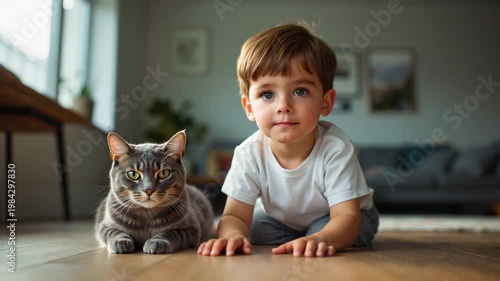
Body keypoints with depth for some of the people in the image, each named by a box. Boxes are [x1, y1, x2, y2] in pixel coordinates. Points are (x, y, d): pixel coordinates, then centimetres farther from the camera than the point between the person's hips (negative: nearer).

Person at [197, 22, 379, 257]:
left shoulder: (336, 148, -35)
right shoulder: (249, 154, -27)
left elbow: (347, 216, -37)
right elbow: (235, 215, -26)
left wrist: (321, 239, -62)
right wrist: (232, 235, -53)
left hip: (332, 222, -3)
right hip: (281, 220, 4)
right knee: (255, 228, -19)